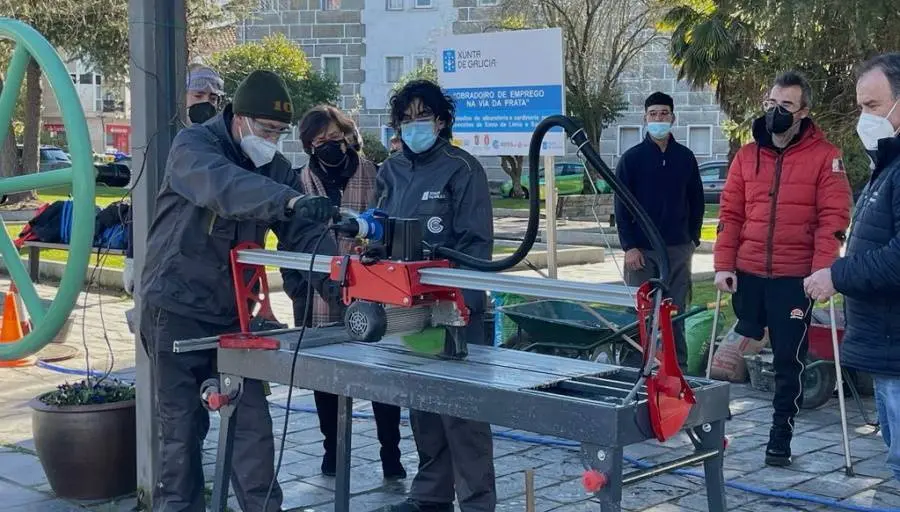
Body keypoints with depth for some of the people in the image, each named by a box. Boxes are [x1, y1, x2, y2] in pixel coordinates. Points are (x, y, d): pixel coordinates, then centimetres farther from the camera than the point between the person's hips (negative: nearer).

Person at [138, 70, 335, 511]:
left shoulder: (276, 168, 5)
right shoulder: (193, 145, -13)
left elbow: (304, 235, -4)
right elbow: (222, 185, -36)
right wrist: (291, 200, -52)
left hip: (233, 311, 5)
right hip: (177, 309, -5)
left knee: (252, 422, 2)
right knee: (182, 426, 3)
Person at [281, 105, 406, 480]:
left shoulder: (374, 175, -1)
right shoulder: (301, 182, 4)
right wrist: (297, 288, 2)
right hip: (320, 299, 2)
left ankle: (391, 452, 13)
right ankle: (332, 447, 27)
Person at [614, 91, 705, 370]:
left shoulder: (685, 157, 7)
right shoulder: (631, 158, 0)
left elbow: (696, 201, 12)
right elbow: (621, 206, -2)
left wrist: (692, 239, 6)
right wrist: (629, 247, -9)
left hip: (678, 249, 2)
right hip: (641, 250, -2)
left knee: (676, 311, 6)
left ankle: (678, 366, 13)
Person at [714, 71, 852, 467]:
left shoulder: (824, 156, -3)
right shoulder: (747, 155, 8)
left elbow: (833, 218, -8)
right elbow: (730, 214, 7)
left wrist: (822, 272, -17)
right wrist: (723, 265, -1)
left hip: (795, 278, -3)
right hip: (747, 274, 3)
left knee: (789, 360, 4)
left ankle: (780, 439, 16)